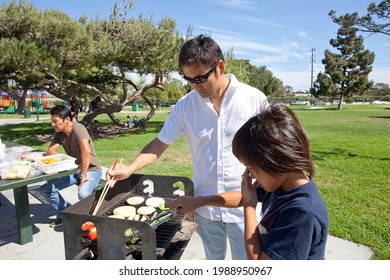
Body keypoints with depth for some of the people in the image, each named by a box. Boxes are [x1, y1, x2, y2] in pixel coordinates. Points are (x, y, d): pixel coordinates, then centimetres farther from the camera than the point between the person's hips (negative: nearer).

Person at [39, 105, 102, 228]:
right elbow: (51, 150, 2)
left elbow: (86, 151, -35)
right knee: (45, 189, -2)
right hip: (73, 169, 8)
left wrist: (83, 175, -28)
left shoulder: (78, 128, -23)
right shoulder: (59, 132, 3)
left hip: (91, 170, -8)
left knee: (83, 194, -35)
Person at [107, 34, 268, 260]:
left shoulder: (254, 99, -10)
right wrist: (129, 169, -15)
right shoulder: (185, 105, -5)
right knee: (213, 258, 23)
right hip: (205, 207, 2)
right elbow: (160, 143, -1)